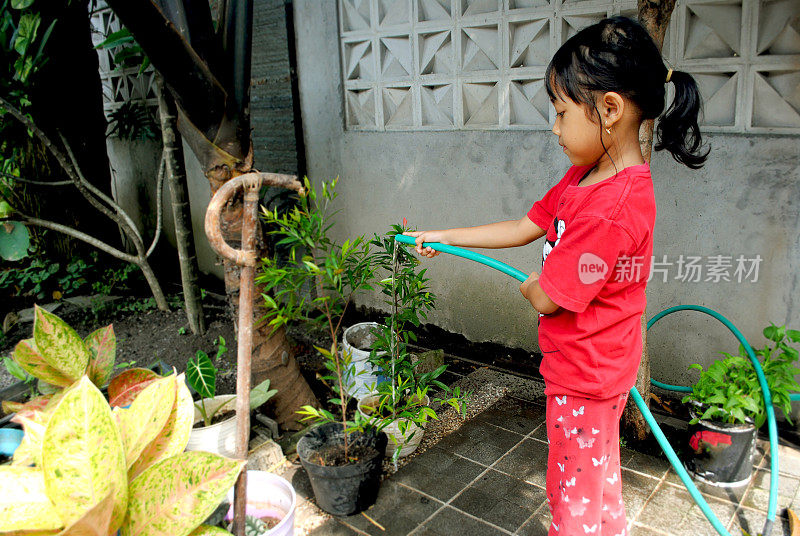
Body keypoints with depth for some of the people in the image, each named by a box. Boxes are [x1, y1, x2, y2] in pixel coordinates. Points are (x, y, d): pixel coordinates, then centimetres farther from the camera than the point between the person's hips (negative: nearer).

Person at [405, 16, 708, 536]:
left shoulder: (612, 210, -32)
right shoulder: (588, 175, -1)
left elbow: (549, 299, -25)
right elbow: (524, 228, 7)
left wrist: (530, 285, -1)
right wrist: (443, 237, 8)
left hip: (583, 375, -9)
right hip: (598, 368, 9)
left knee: (574, 492, 13)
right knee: (601, 473, 29)